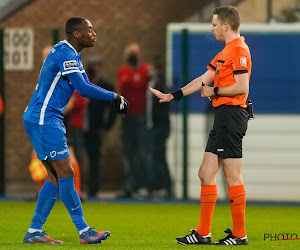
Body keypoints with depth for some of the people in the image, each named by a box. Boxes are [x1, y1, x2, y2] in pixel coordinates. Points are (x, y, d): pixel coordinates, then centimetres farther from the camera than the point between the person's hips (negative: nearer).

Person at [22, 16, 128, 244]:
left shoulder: (72, 54, 16)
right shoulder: (65, 53, -17)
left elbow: (85, 87, 20)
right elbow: (84, 89, -23)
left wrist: (114, 99, 5)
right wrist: (114, 97, -13)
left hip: (49, 119, 11)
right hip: (43, 120, -11)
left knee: (56, 176, 9)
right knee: (66, 173, -9)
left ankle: (34, 232, 10)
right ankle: (84, 231, -7)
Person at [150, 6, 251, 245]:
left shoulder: (238, 50, -11)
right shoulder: (226, 52, 21)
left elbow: (242, 87, -20)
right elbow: (203, 80, 24)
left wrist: (215, 91, -8)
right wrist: (173, 96, 21)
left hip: (231, 115, -11)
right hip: (223, 117, 11)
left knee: (233, 176, -8)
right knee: (206, 172, 10)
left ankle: (239, 235, -5)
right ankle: (203, 233, 13)